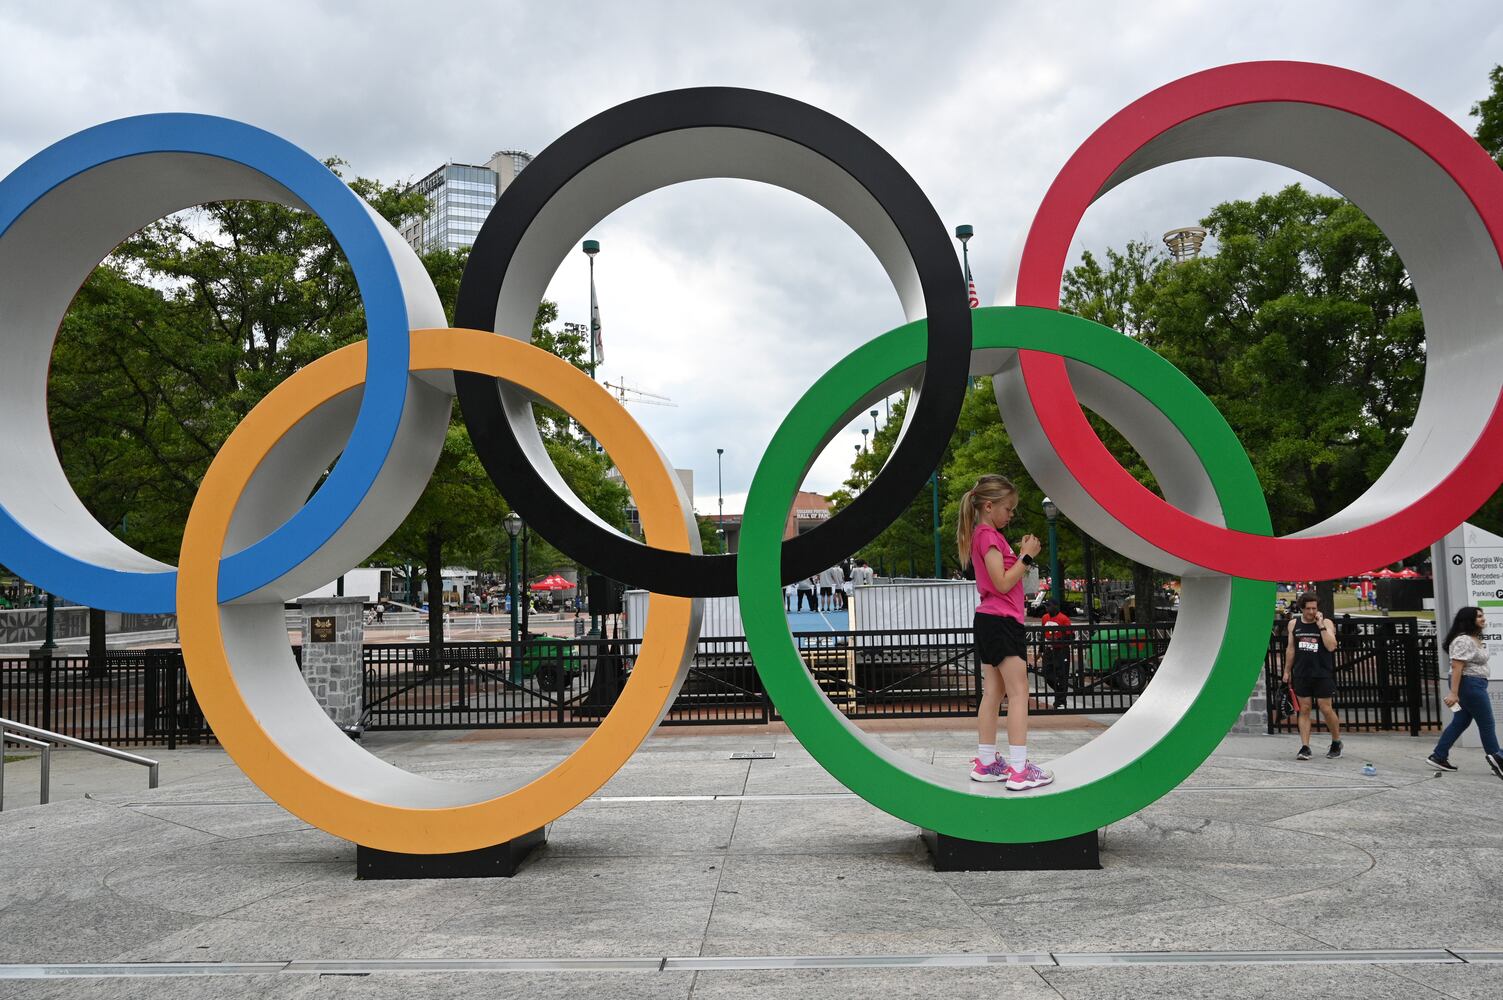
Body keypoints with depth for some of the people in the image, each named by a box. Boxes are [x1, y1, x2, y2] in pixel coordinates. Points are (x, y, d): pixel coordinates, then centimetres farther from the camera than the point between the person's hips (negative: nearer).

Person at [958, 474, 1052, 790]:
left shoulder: (983, 535, 17)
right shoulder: (989, 535, -13)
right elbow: (1003, 584, -19)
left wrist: (1021, 554, 9)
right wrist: (1027, 557, -12)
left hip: (988, 621, 10)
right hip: (1002, 621, -10)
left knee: (992, 693, 10)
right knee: (1018, 692, -9)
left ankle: (986, 763, 14)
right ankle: (1018, 769, -10)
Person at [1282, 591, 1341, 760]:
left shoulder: (1326, 623, -3)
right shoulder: (1293, 624, 7)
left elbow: (1331, 646, -15)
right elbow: (1290, 648, 14)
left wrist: (1320, 625, -18)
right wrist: (1287, 671, 12)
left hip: (1322, 674, -3)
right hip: (1301, 673, 3)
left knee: (1326, 709, 0)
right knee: (1304, 709, 2)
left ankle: (1336, 742, 21)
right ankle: (1305, 747, 2)